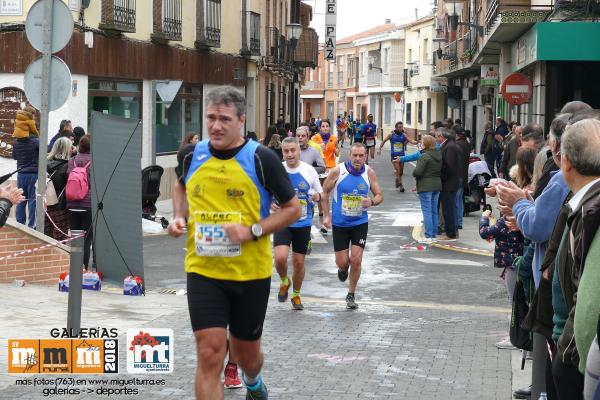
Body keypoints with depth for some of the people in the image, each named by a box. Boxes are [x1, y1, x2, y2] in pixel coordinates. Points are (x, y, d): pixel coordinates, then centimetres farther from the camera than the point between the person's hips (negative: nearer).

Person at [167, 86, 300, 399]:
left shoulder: (261, 158, -10)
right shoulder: (193, 155, 1)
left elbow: (293, 208, -3)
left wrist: (253, 231, -17)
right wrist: (179, 217, 4)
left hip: (251, 272, -1)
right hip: (203, 270, 1)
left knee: (247, 353, 15)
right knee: (209, 353, -12)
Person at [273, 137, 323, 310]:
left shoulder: (309, 170, -3)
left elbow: (319, 193, 9)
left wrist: (316, 196, -14)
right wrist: (271, 204, -14)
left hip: (303, 223, 1)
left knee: (299, 262, 8)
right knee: (280, 257, -20)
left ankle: (296, 295, 32)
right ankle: (284, 282, 14)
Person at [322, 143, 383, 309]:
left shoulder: (369, 173, -7)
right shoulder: (338, 171, -12)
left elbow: (379, 195, 2)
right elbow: (324, 191, 1)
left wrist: (372, 202, -21)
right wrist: (327, 215, -4)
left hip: (360, 222, 1)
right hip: (339, 223, -1)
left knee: (356, 260, -6)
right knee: (342, 262, 2)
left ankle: (351, 295, 14)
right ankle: (343, 269, 42)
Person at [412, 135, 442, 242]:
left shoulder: (424, 156, -17)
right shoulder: (439, 155, 8)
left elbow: (417, 172, -19)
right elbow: (442, 171, 14)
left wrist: (414, 172, 0)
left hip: (425, 186, -7)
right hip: (437, 185, 8)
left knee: (427, 211, -5)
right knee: (434, 211, 13)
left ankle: (428, 236, -6)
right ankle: (434, 235, 16)